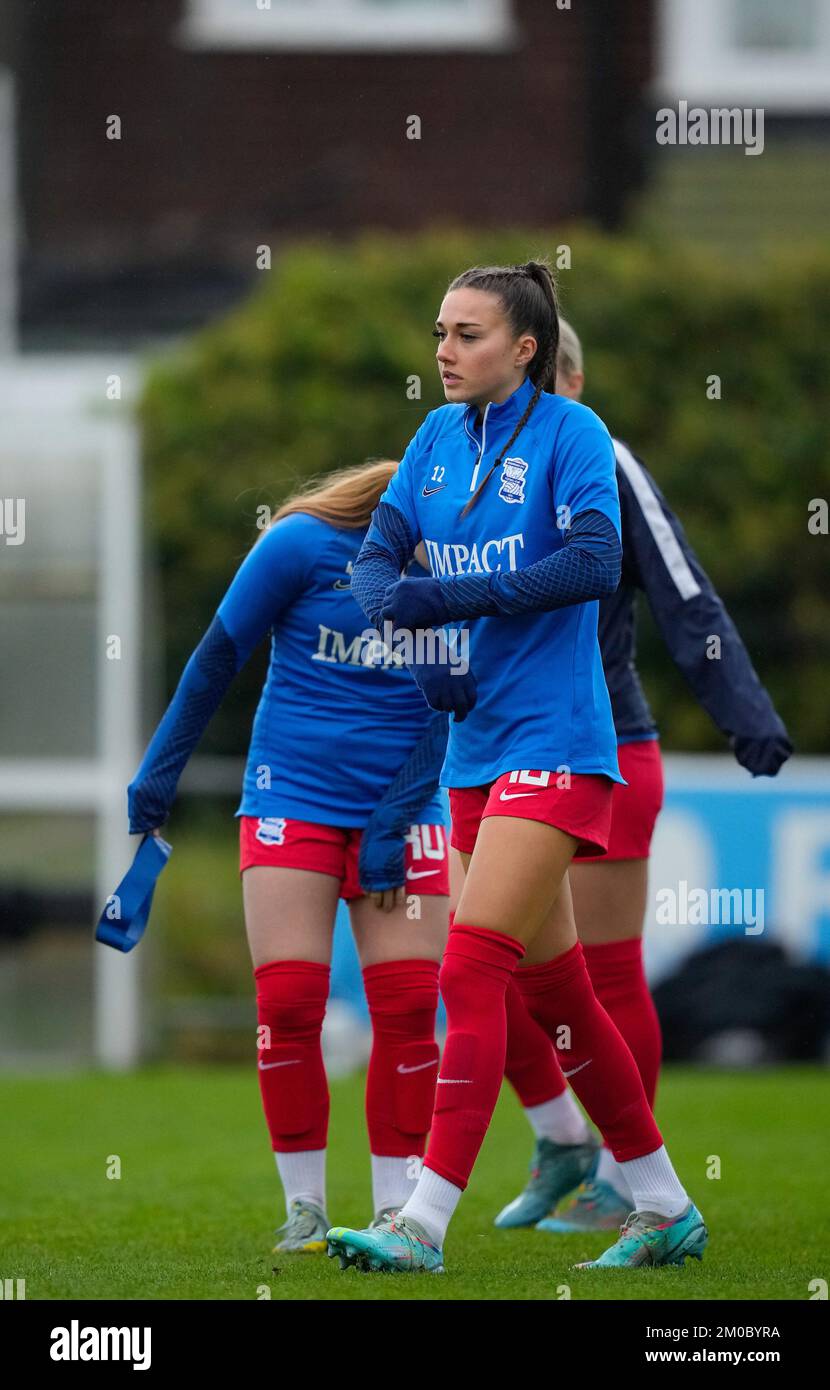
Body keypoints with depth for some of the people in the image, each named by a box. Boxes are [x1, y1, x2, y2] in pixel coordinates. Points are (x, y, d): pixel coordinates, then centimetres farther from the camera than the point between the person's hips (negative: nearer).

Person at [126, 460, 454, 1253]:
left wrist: (395, 822, -10)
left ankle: (396, 1209, 2)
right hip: (293, 796, -2)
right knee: (288, 1002, -8)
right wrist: (161, 769, 0)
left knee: (408, 1008, -7)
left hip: (399, 808, 2)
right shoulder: (303, 545, -9)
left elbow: (446, 712, -2)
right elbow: (218, 656, -1)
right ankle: (304, 1210, 3)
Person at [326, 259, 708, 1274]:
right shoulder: (439, 438, 11)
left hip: (554, 741, -8)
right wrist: (416, 640, -14)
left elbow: (594, 562, -20)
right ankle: (665, 1209, 22)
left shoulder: (569, 431, -9)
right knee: (552, 989, 12)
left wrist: (444, 598, -20)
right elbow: (377, 554, 6)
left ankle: (424, 1224, -18)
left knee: (472, 971, -16)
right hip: (477, 744, 8)